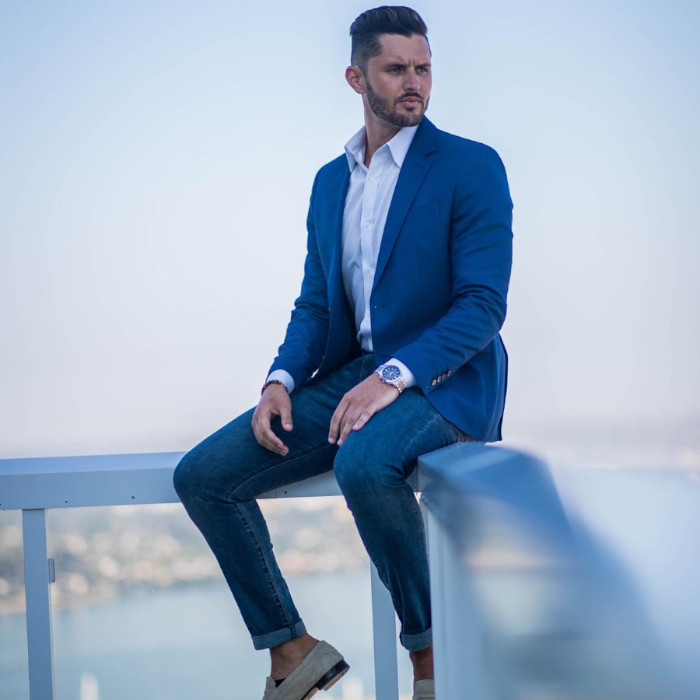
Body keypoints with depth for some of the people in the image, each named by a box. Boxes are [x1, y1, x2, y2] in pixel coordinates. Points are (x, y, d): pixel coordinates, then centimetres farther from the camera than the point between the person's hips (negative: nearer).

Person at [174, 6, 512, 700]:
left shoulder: (471, 167, -5)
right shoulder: (330, 181, 15)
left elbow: (483, 304, -13)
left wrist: (394, 376, -25)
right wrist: (281, 379, -3)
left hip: (443, 381, -6)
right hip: (346, 375, 7)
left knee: (363, 459, -38)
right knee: (202, 475, -7)